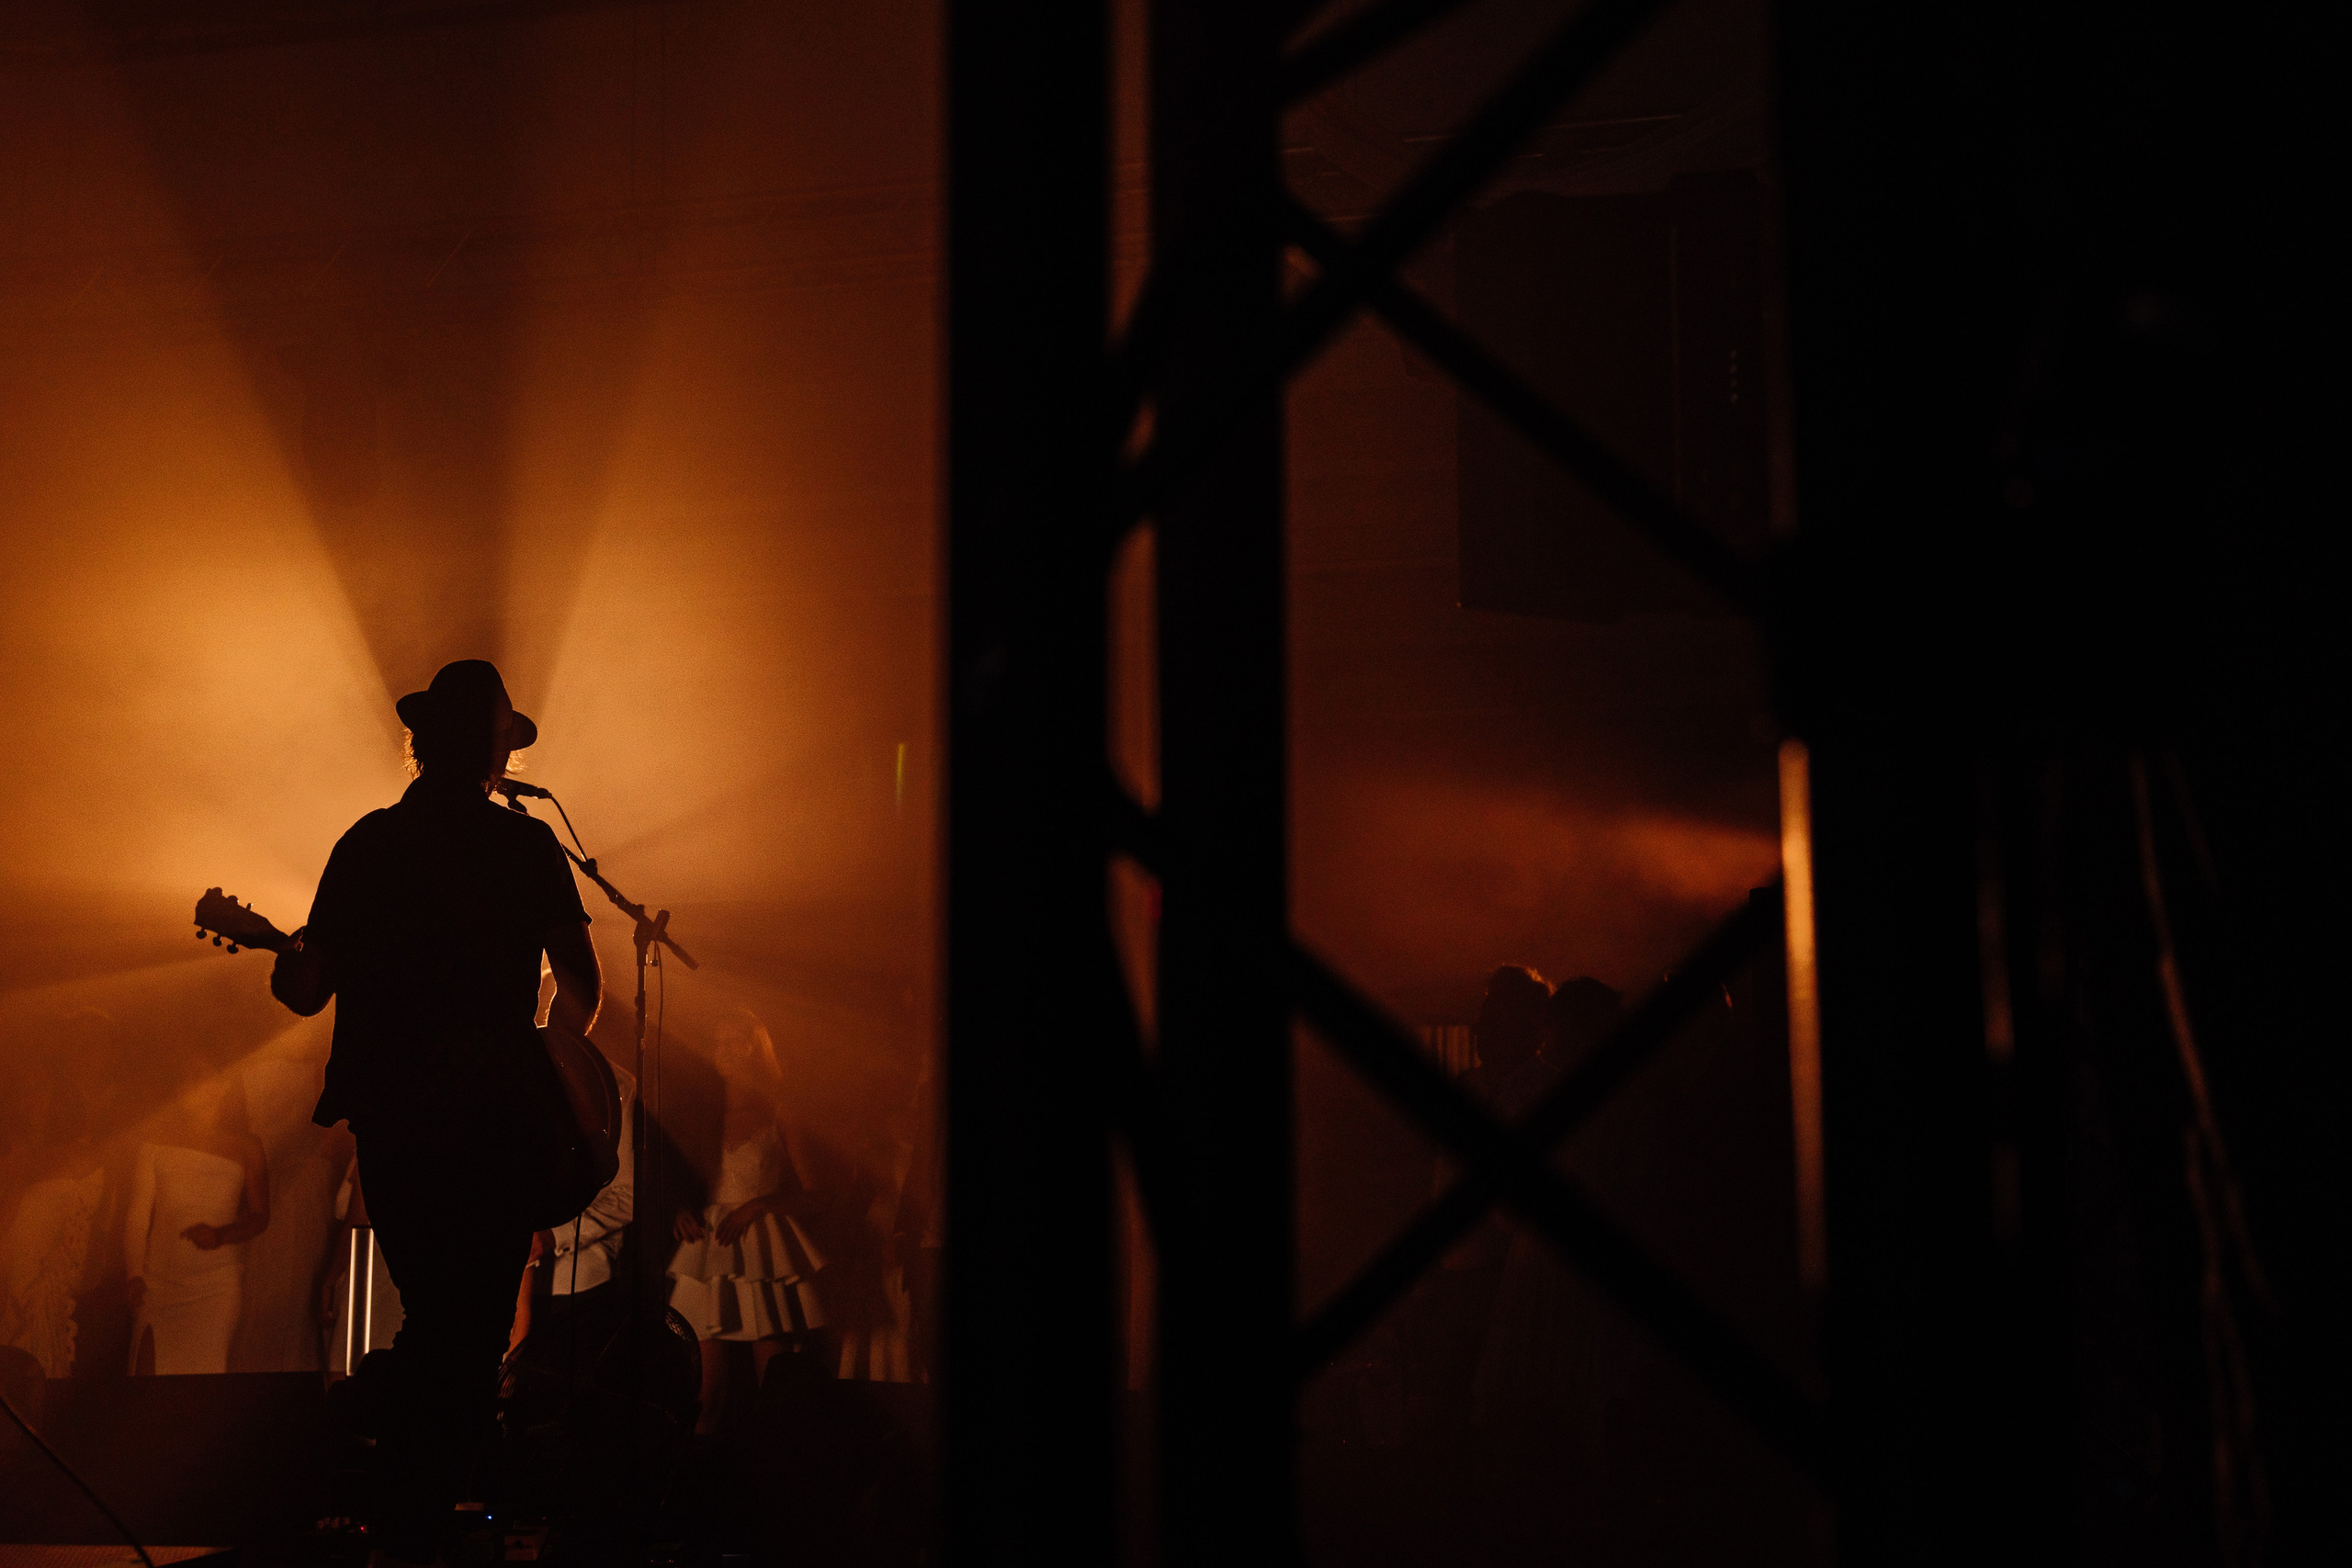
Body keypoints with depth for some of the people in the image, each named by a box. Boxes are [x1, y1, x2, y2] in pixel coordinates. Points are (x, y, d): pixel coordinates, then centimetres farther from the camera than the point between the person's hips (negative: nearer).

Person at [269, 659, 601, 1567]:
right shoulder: (527, 847, -1)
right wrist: (546, 1058, 18)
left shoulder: (366, 845, 5)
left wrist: (284, 961, 28)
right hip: (497, 1119, -3)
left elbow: (307, 992, 5)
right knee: (472, 1338, 4)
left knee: (430, 1322, 19)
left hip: (390, 1123, 3)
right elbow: (582, 988, -2)